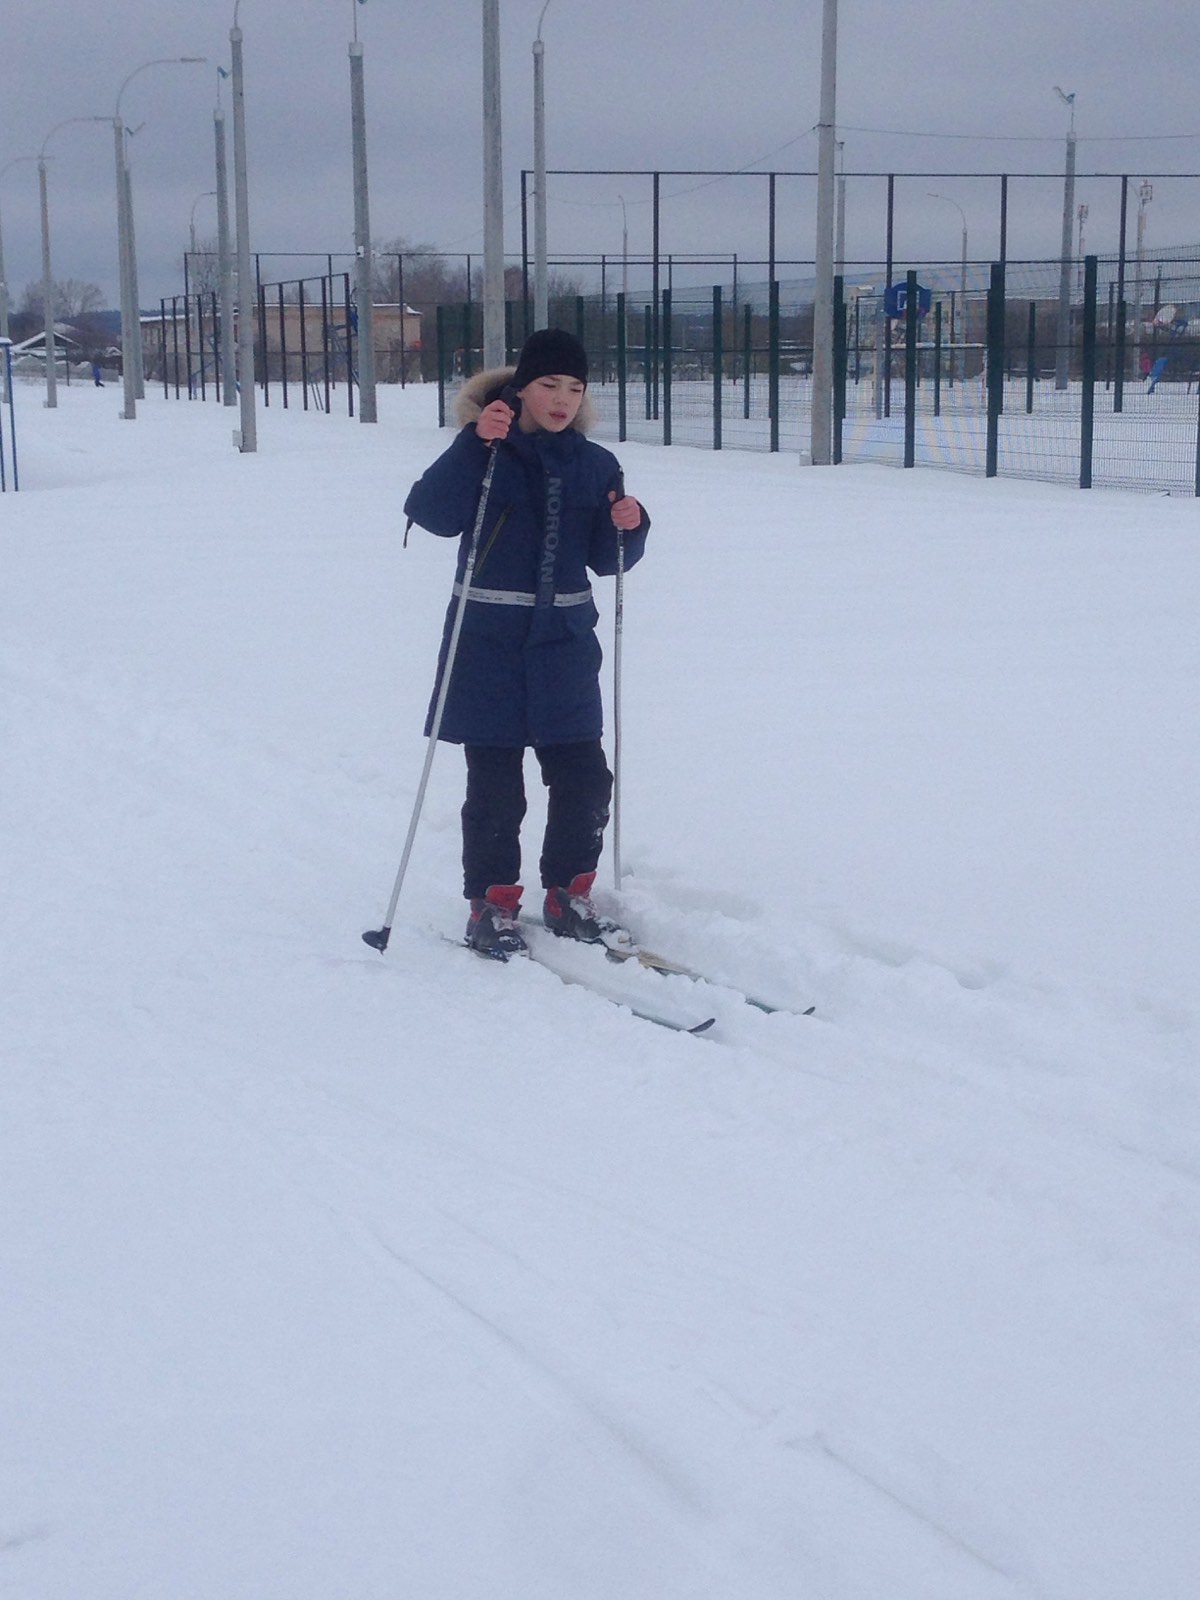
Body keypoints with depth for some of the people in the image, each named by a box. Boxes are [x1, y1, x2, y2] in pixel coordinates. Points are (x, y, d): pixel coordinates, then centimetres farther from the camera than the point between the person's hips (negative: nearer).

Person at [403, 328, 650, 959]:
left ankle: (569, 896, 22)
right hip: (489, 642, -4)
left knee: (584, 779, 5)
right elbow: (431, 513, -20)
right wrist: (476, 444, -28)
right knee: (495, 787, 0)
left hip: (565, 646, 4)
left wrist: (629, 527, -10)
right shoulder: (485, 450, -4)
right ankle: (491, 906, 14)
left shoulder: (595, 464, 8)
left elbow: (605, 559, 11)